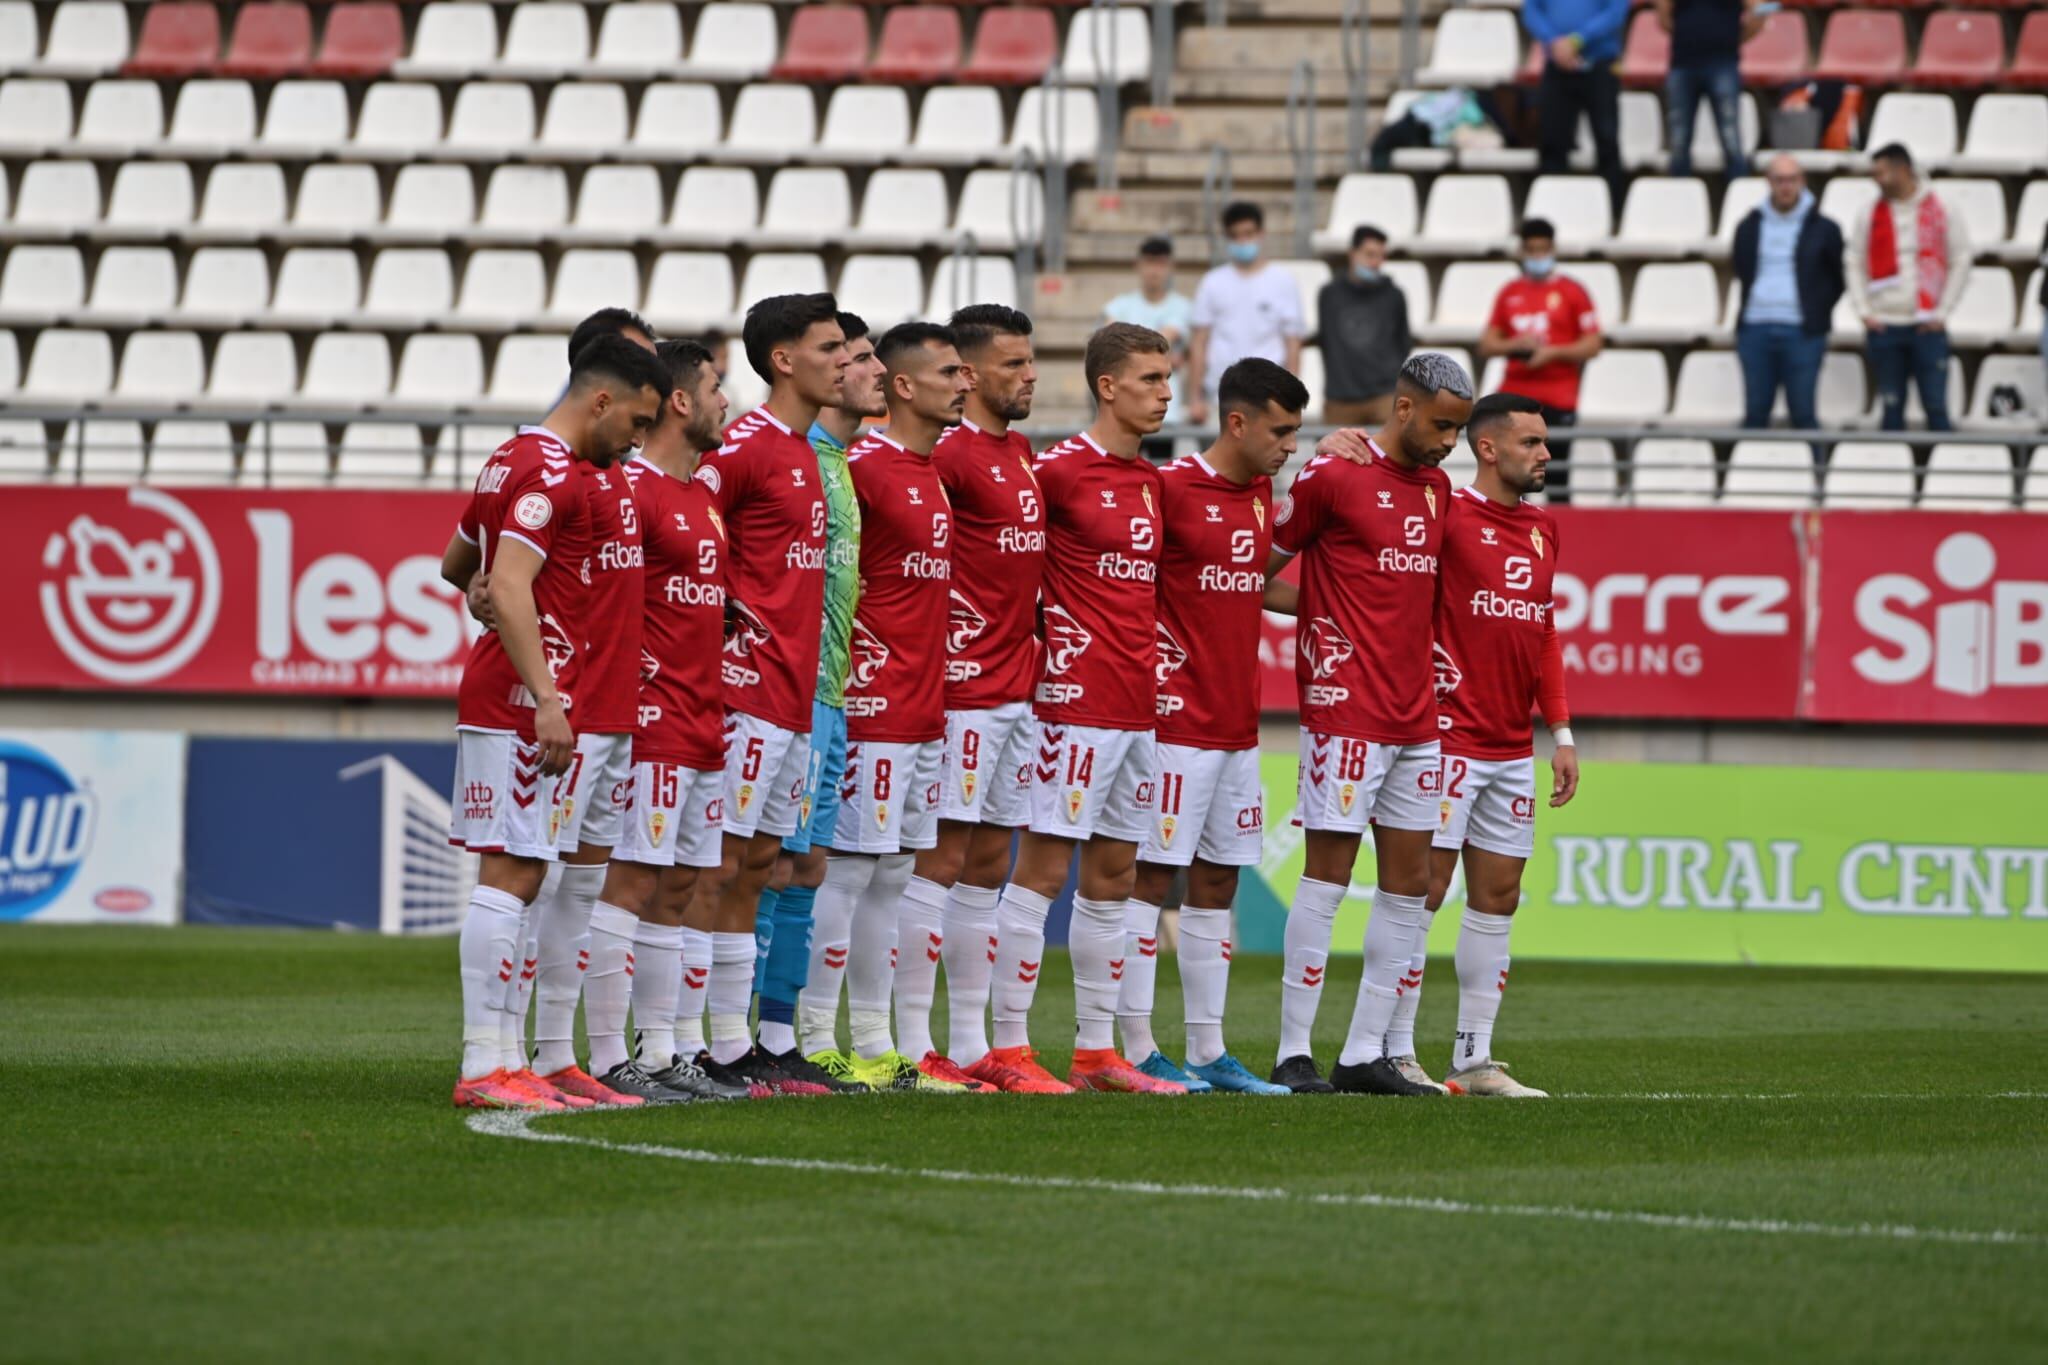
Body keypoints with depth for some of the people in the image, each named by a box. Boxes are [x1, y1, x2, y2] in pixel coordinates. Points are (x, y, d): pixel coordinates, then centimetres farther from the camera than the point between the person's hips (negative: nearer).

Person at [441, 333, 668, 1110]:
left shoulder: (510, 462, 18)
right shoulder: (553, 473, -13)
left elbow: (455, 566, 29)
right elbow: (509, 590, -23)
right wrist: (547, 700, -25)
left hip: (496, 699, 10)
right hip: (524, 701, -10)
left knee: (515, 877, 11)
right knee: (512, 873, -11)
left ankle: (503, 1057, 12)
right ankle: (485, 1068, -12)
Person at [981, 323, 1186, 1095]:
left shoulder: (1152, 481, 14)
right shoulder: (1060, 469, -9)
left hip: (1139, 703, 8)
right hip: (1078, 698, -8)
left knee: (1114, 876, 10)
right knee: (1044, 866, -6)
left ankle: (1096, 1052, 15)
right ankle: (1008, 1046, -4)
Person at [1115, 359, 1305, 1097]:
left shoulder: (1260, 493, 13)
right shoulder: (1170, 488, -11)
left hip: (1238, 725, 8)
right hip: (1177, 722, -8)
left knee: (1216, 883, 9)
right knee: (1152, 875, -5)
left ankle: (1208, 1050, 13)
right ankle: (1138, 1048, -3)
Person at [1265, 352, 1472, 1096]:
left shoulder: (1436, 487, 14)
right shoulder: (1333, 475, -8)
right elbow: (1262, 564, -2)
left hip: (1415, 715, 8)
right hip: (1346, 709, -8)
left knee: (1409, 881, 6)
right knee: (1327, 874, -7)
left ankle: (1365, 1055, 10)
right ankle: (1294, 1055, -4)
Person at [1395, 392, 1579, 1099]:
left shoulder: (1543, 529, 15)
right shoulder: (1448, 515, -8)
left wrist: (1561, 733, 17)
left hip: (1513, 749, 8)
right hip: (1449, 740, -8)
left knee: (1498, 894, 7)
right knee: (1424, 886, -6)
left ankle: (1475, 1058, 11)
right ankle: (1397, 1052, -1)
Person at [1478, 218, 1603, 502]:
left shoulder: (1572, 292, 2)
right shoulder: (1509, 293, 13)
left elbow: (1592, 345, -1)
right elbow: (1486, 346, 12)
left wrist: (1553, 352, -14)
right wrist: (1515, 344, -8)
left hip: (1557, 400, -3)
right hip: (1514, 396, 3)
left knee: (1556, 475, -2)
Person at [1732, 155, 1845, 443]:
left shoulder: (1822, 229, 2)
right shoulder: (1749, 227, 11)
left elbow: (1838, 279, 8)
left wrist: (1818, 314, 1)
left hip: (1801, 332, -3)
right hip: (1756, 330, 3)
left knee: (1803, 413, -3)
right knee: (1755, 412, 5)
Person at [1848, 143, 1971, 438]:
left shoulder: (1941, 212, 2)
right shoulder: (1869, 216, 8)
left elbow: (1960, 264, 4)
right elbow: (1854, 264, 11)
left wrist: (1941, 312, -3)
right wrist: (1864, 311, 0)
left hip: (1927, 327, -2)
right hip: (1884, 326, 2)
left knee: (1936, 406, -6)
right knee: (1891, 409, 4)